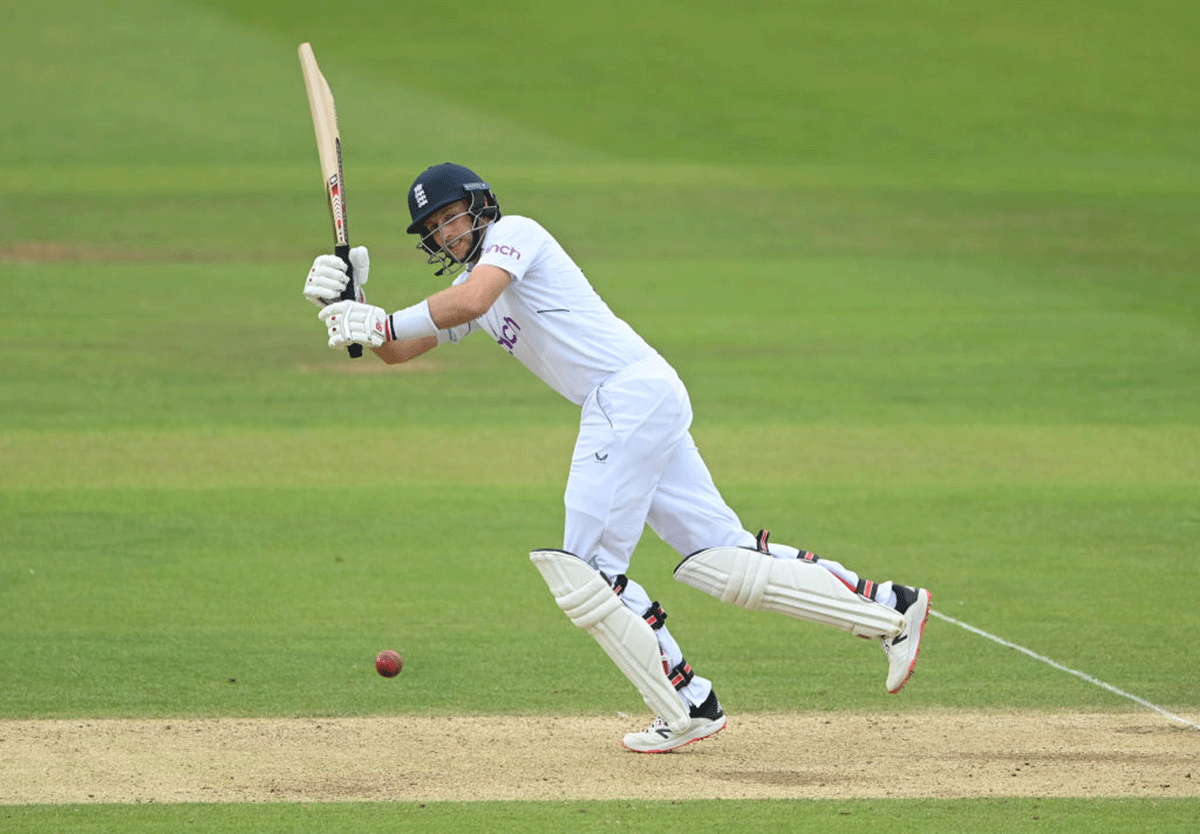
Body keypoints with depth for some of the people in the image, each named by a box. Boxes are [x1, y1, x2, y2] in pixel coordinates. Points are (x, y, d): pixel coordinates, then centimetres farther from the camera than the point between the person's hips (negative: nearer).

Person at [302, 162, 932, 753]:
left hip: (632, 390, -9)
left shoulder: (514, 232, -1)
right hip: (630, 410, 9)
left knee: (585, 566, -9)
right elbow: (396, 350, 19)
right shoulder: (468, 284, 24)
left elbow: (470, 300, -20)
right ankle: (889, 608, 6)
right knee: (719, 558, 5)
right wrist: (352, 300, 2)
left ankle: (685, 708, -6)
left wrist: (383, 322, -16)